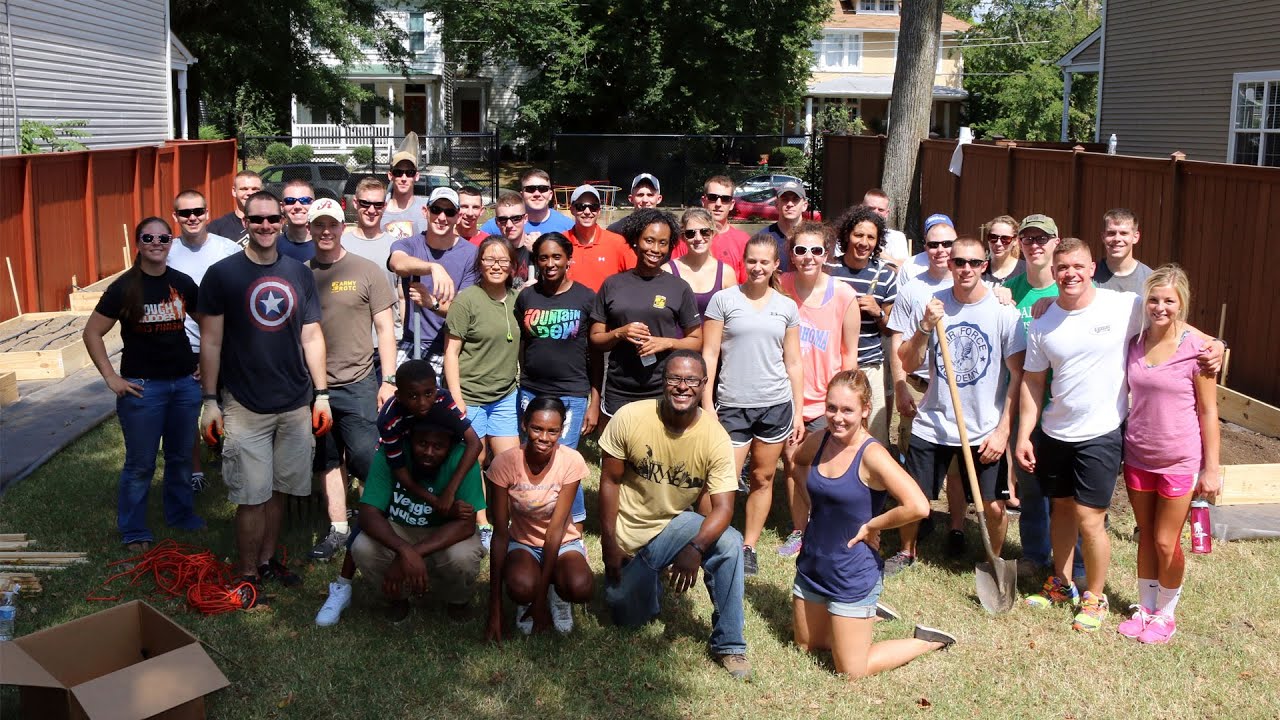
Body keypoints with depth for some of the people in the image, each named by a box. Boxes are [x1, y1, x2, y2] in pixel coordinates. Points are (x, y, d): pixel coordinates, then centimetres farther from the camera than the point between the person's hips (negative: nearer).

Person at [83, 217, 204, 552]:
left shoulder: (183, 283, 2)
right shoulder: (124, 287, -8)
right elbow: (92, 333, -4)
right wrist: (111, 377, -8)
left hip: (185, 383, 4)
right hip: (142, 386, -3)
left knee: (181, 457, 16)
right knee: (140, 464, 5)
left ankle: (182, 517, 34)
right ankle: (134, 532, 18)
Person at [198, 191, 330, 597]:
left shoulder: (299, 274, 7)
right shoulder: (222, 274, -3)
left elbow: (312, 337, 10)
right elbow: (211, 341, -2)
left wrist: (322, 395, 6)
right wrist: (210, 401, -6)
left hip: (296, 405, 4)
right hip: (245, 407, -3)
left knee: (279, 489, 11)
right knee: (252, 496, -2)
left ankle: (267, 559, 26)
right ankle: (247, 575, 10)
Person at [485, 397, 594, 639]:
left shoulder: (571, 461, -20)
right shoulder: (505, 463, -20)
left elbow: (556, 527, -20)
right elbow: (500, 533, -17)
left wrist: (541, 596, -23)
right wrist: (495, 610, -19)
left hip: (563, 543, 0)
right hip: (522, 543, 0)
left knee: (580, 587, -33)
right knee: (521, 585, -35)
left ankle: (557, 594, 4)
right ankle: (526, 601, 3)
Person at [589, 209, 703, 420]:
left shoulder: (679, 287, 4)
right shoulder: (612, 285, 7)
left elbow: (696, 341, 7)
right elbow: (596, 339, 9)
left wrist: (666, 343, -11)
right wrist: (619, 333, -10)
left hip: (663, 393, -1)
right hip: (618, 394, 1)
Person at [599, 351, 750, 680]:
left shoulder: (715, 437, -19)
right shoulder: (630, 418, -20)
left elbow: (723, 507, -24)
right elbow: (610, 481, -9)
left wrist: (695, 548, -43)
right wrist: (608, 545, -10)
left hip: (674, 524, 0)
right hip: (628, 534, 0)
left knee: (730, 544, -28)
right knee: (630, 619, 1)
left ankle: (729, 645, -12)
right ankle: (648, 578, 37)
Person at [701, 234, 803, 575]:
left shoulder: (787, 306, 8)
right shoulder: (724, 300, -1)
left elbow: (793, 362, 11)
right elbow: (709, 355, -2)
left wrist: (798, 412, 8)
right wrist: (707, 405, -7)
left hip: (776, 405, 3)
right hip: (732, 405, -3)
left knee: (763, 479, 8)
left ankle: (749, 547, 20)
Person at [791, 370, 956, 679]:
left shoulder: (872, 455, -24)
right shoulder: (819, 440, -4)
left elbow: (918, 506, -34)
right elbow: (797, 463, 21)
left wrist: (871, 526, -20)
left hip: (853, 575, -7)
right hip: (812, 564, 7)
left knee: (852, 671, 3)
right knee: (806, 646, 24)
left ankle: (927, 641, 22)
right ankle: (865, 616, 45)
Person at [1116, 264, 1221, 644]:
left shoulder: (1196, 349, -13)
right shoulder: (1134, 344, -1)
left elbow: (1208, 412, -8)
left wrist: (1212, 467, -8)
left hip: (1180, 461, -4)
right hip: (1138, 456, 4)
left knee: (1166, 542, 5)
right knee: (1146, 536, 15)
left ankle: (1165, 615, 25)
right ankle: (1145, 608, 31)